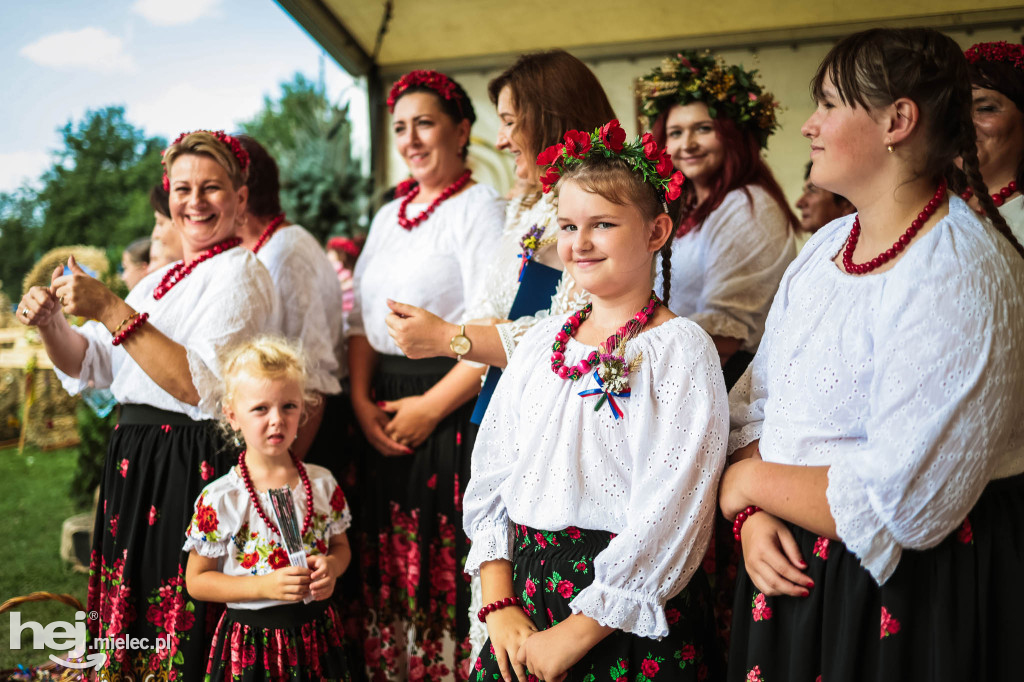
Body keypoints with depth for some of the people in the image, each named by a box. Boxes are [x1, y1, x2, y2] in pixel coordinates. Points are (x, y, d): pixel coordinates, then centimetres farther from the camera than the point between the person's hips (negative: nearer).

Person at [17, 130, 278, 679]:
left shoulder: (240, 273, -9)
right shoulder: (160, 280, 17)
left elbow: (200, 387, -22)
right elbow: (89, 366, 18)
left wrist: (110, 311, -22)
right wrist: (51, 324, -3)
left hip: (192, 466, -8)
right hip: (133, 464, 8)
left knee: (180, 635, -2)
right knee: (132, 626, 13)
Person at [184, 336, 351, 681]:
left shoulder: (322, 484, -1)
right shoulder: (219, 499, -12)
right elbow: (196, 580, -7)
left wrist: (331, 565, -11)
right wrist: (264, 586, -19)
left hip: (316, 631, 3)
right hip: (253, 637, -3)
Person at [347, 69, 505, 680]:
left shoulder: (480, 206, -6)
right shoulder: (389, 216, 17)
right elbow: (362, 320, 16)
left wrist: (430, 407, -16)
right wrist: (361, 400, 1)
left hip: (452, 416, -7)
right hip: (384, 413, 7)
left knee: (447, 575, -2)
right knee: (391, 573, 12)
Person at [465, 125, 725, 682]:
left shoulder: (680, 348, -10)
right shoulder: (544, 340, 7)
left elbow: (667, 517, -16)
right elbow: (489, 476, 7)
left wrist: (574, 635, -15)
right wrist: (499, 605, -3)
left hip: (628, 626, -5)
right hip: (525, 597, 5)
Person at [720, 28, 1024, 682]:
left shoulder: (961, 274, -21)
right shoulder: (827, 244, 4)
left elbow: (898, 508, -26)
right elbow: (755, 405, 5)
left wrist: (750, 481, -14)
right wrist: (752, 517, -11)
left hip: (907, 594, -7)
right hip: (792, 566, 7)